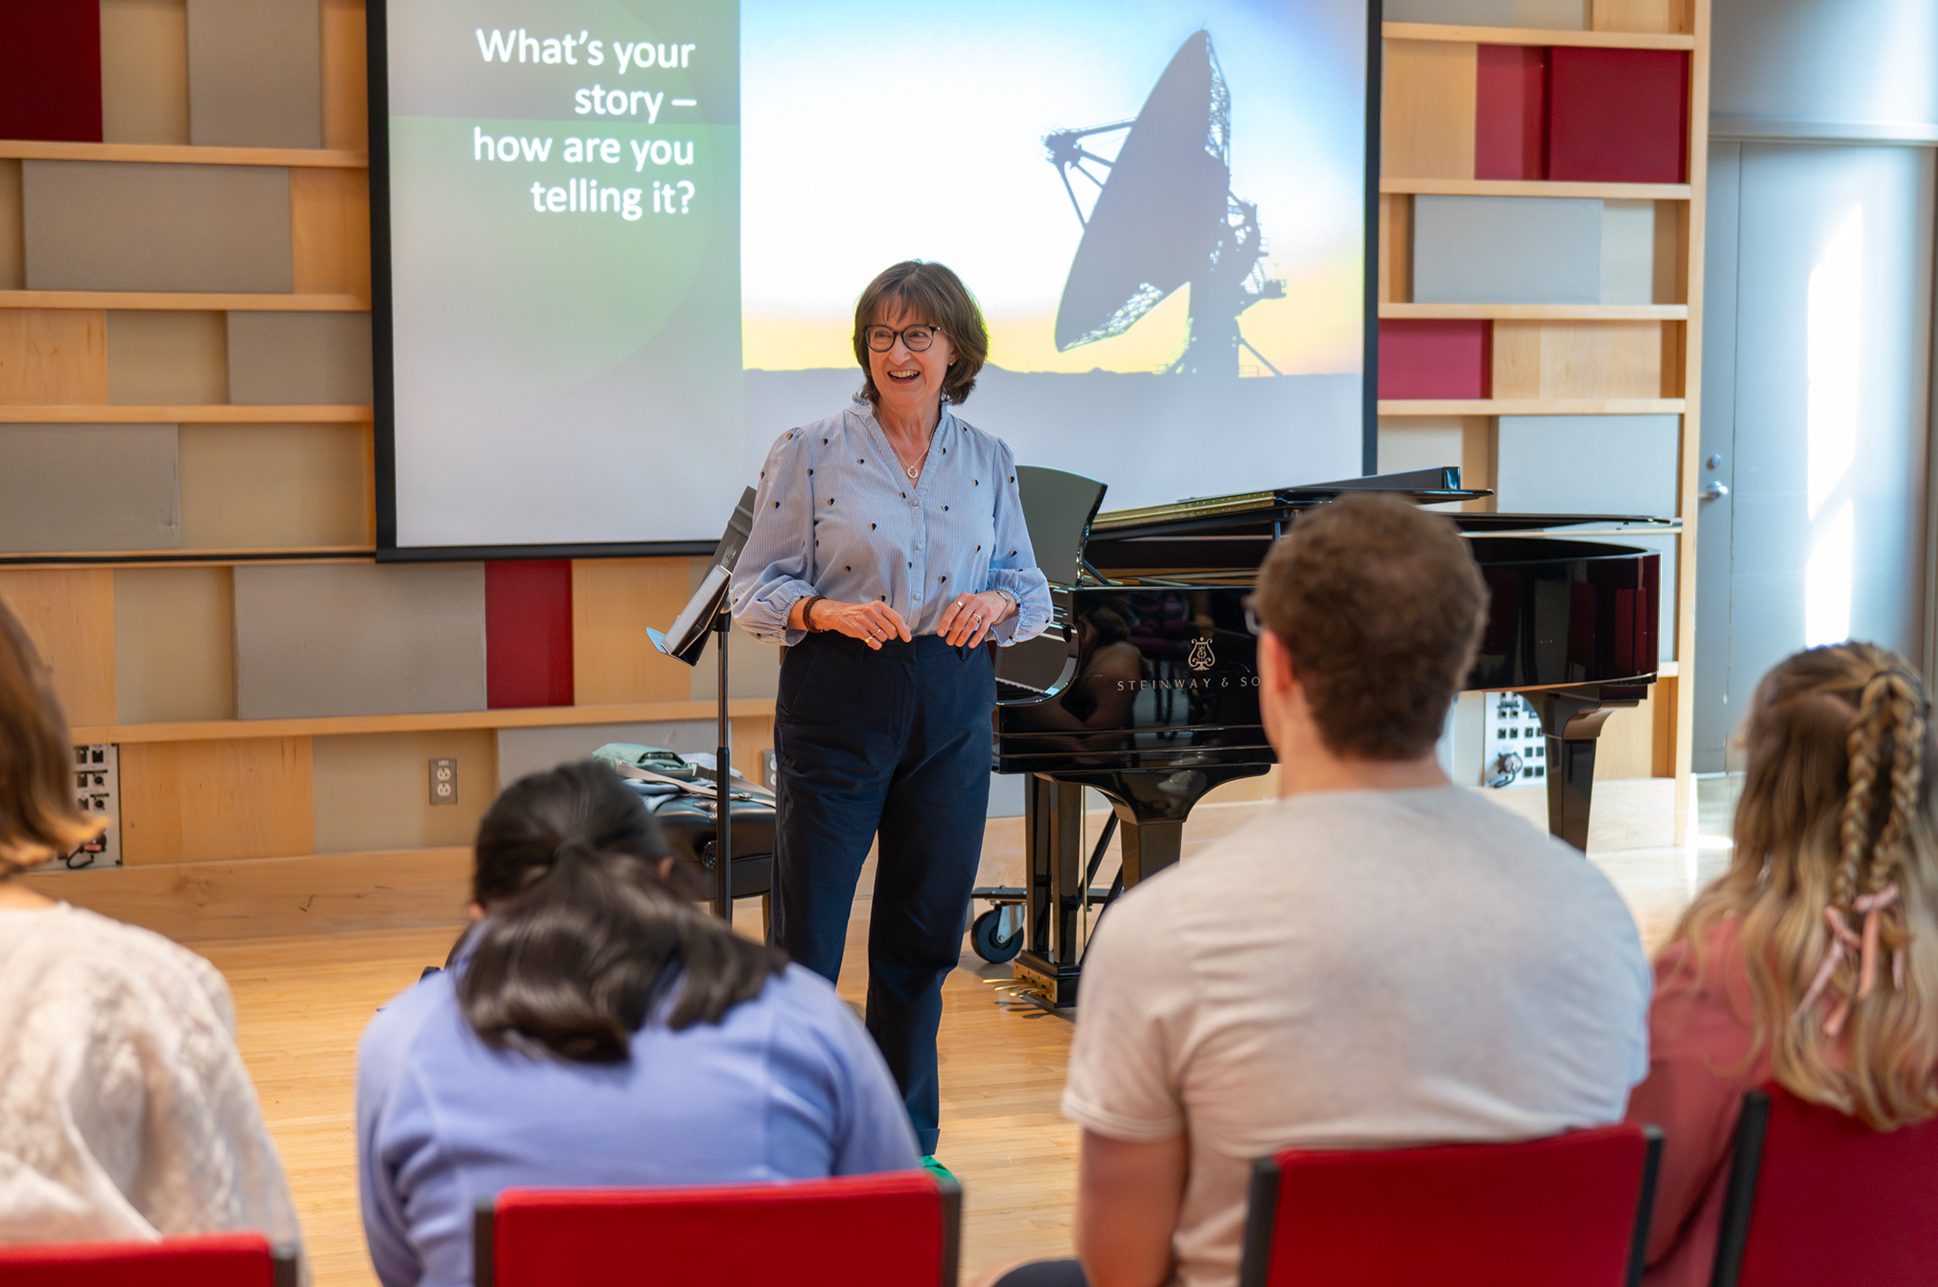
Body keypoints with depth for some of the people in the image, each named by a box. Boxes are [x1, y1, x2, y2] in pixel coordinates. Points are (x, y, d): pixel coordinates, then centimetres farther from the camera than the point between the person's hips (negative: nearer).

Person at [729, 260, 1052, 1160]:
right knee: (805, 934, -1)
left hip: (952, 712, 4)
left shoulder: (988, 461, 8)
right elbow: (754, 591, -3)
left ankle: (906, 1138, 25)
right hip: (838, 705, -3)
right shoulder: (811, 453, -3)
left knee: (925, 933, 11)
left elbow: (1031, 587, 11)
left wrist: (998, 602, -12)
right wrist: (829, 612, -22)